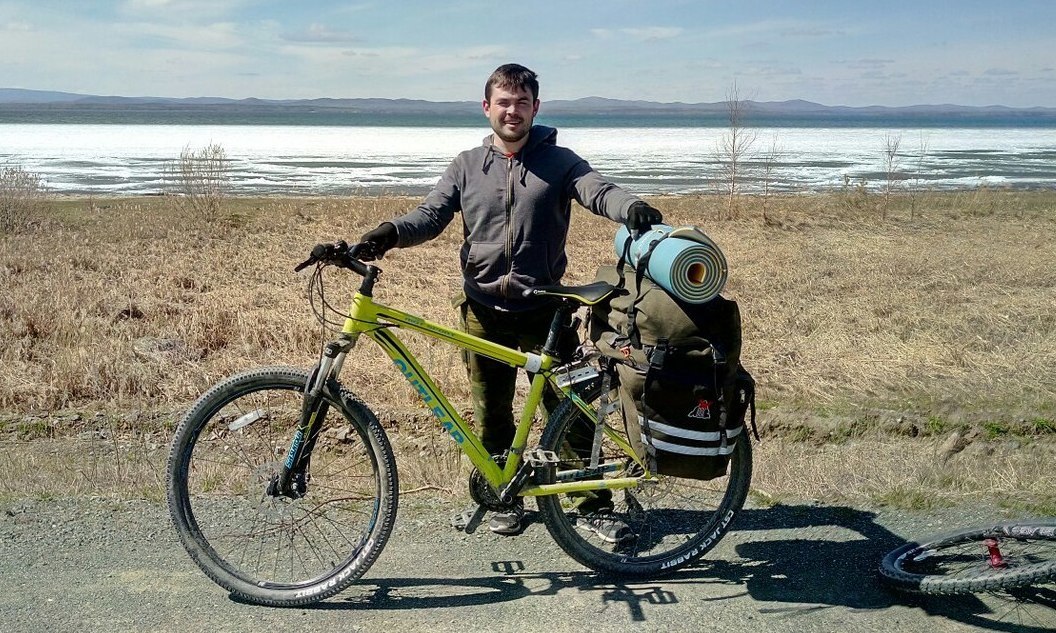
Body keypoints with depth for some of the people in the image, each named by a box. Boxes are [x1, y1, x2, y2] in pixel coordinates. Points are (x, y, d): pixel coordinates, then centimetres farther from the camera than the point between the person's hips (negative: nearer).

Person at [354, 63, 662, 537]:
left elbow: (598, 191, -15)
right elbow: (432, 214, -3)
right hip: (484, 312, 2)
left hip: (544, 310, -2)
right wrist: (390, 234, -24)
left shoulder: (558, 161, 1)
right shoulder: (467, 166, 6)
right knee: (492, 415, 11)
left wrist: (631, 208, -39)